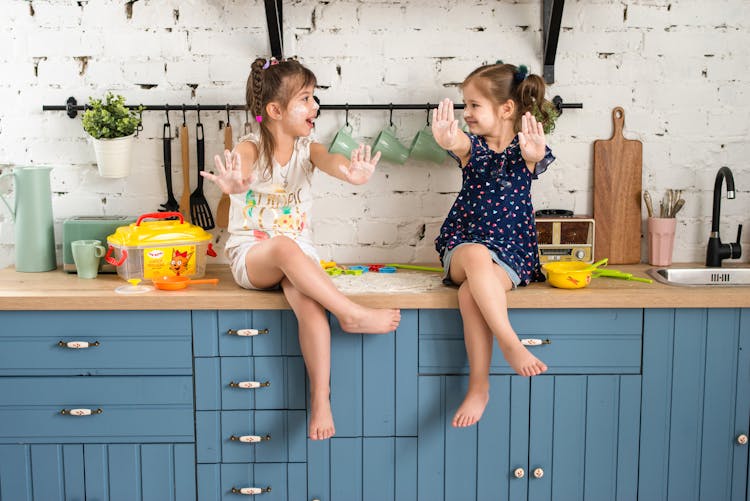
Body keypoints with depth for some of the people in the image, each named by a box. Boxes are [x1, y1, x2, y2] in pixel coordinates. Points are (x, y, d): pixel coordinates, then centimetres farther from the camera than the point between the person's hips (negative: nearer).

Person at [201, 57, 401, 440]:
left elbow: (329, 160, -22)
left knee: (310, 305, -29)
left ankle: (321, 401, -24)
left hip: (296, 256, 2)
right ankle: (352, 314, -29)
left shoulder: (307, 148, 2)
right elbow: (241, 169, -31)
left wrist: (348, 172, -48)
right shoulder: (250, 148, -7)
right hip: (250, 256, -2)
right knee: (285, 247, -38)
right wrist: (237, 184, -58)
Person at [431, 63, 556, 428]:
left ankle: (479, 386, -23)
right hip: (464, 243, 2)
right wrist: (449, 140, -49)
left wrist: (533, 151, -53)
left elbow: (533, 156, -27)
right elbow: (460, 145, -22)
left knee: (470, 293, -31)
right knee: (476, 255, -35)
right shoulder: (472, 146, 4)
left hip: (512, 250, -2)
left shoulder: (525, 151, 0)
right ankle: (510, 344, -32)